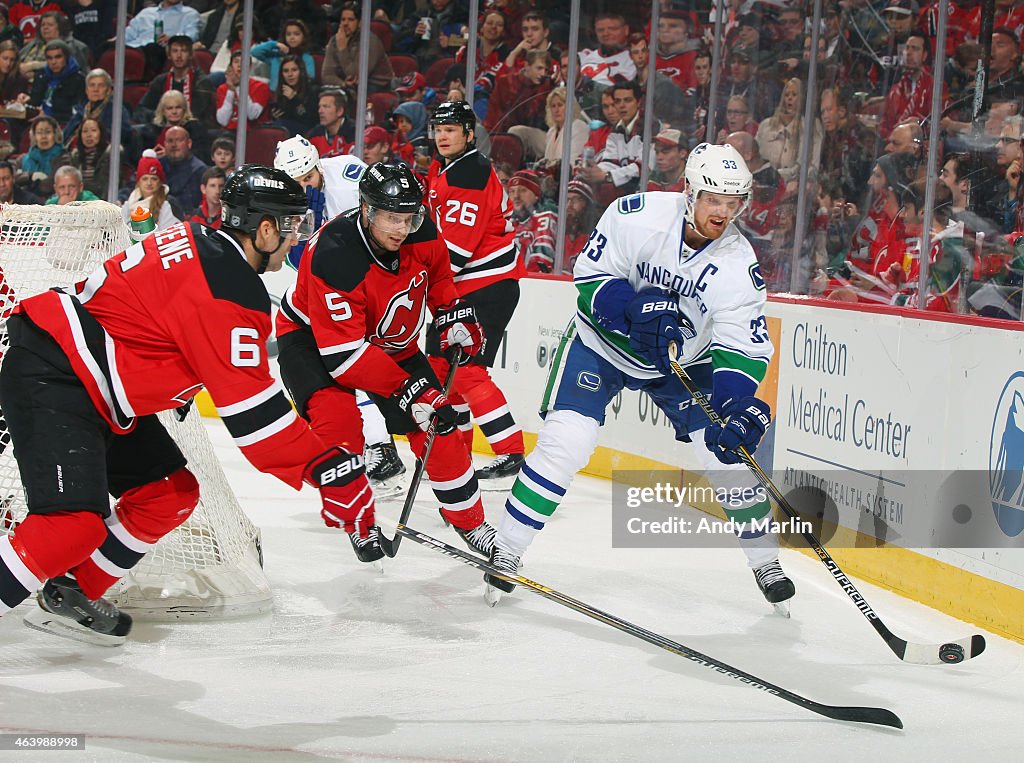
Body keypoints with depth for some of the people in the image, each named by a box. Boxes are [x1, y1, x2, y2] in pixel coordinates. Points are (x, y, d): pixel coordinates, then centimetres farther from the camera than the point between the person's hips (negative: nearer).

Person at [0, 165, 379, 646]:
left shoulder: (200, 243, 8)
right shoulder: (229, 290, -20)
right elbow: (251, 412, -22)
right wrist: (331, 472, -20)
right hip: (50, 377, -11)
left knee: (169, 493, 12)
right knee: (75, 522, -22)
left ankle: (69, 594, 22)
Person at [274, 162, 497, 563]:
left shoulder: (421, 234, -19)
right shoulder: (333, 259, -38)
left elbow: (437, 274, 9)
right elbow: (343, 353, -38)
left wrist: (453, 315, -4)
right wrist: (407, 389, -40)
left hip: (390, 340, 6)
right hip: (313, 335, -5)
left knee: (437, 423, -2)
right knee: (336, 415, -29)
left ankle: (471, 521, 16)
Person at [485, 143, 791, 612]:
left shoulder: (737, 263, -21)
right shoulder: (637, 215, -26)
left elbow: (744, 348, -22)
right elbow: (589, 276, -17)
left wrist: (738, 406, -39)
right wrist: (636, 308, -34)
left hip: (684, 358, 2)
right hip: (603, 340, -2)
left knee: (729, 451, -7)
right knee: (564, 442, -16)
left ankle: (765, 560, 14)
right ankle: (505, 552, -3)